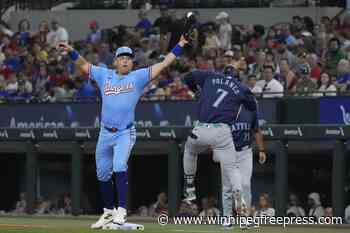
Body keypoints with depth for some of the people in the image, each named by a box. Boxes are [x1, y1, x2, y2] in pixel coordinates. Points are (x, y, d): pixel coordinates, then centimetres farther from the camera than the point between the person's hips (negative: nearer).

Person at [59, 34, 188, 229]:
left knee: (120, 167, -24)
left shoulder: (138, 77, 2)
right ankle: (108, 212, 26)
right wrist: (72, 52, -3)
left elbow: (163, 65, -2)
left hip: (125, 134, -4)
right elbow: (83, 65, 12)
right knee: (103, 175, 11)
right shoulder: (104, 75, 10)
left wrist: (178, 47, -8)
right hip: (105, 133, 4)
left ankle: (121, 211, -26)